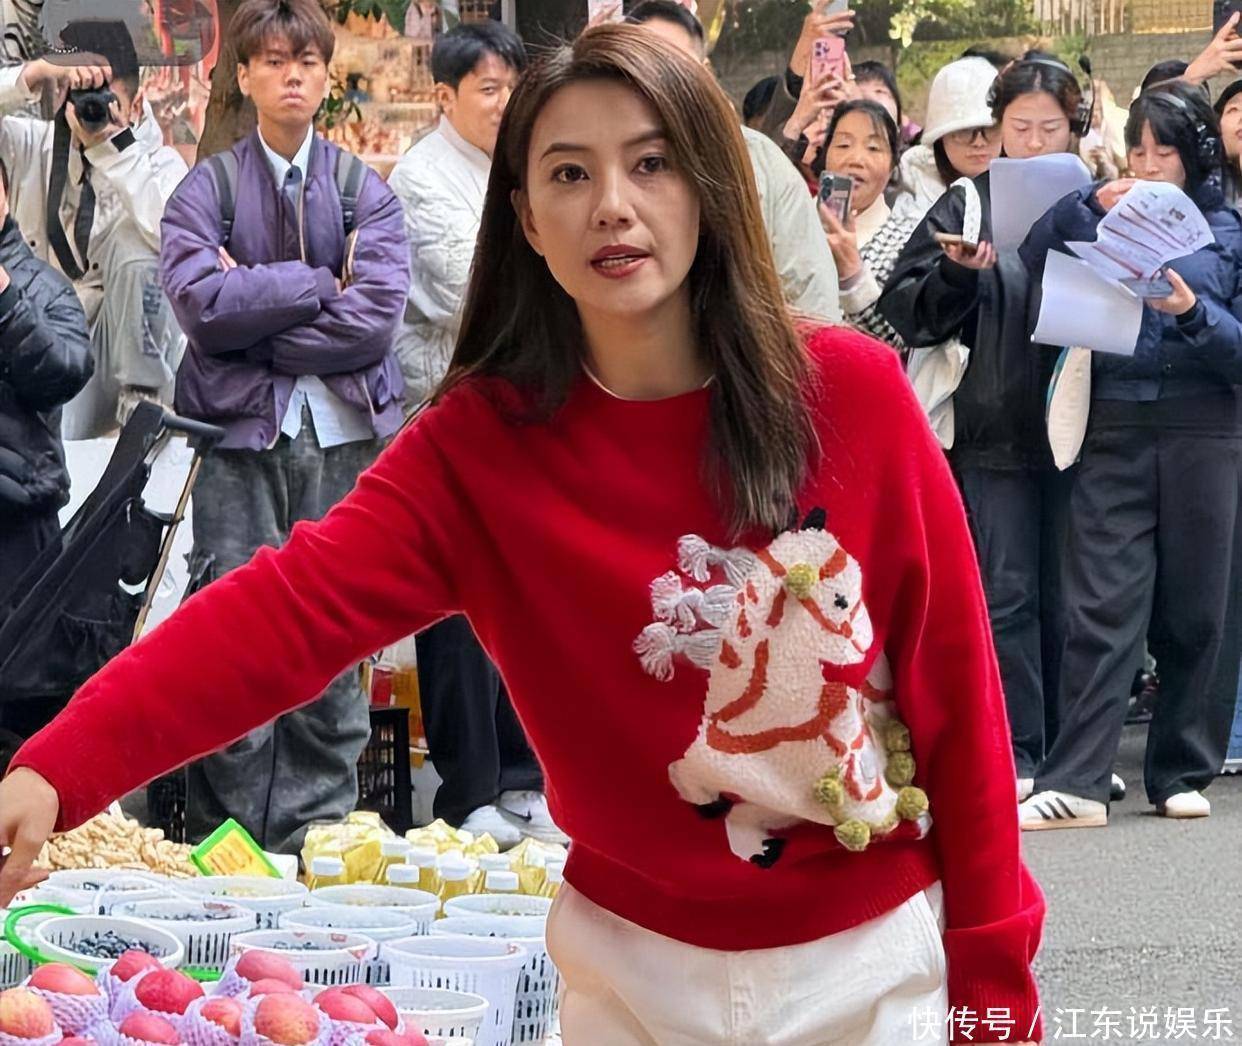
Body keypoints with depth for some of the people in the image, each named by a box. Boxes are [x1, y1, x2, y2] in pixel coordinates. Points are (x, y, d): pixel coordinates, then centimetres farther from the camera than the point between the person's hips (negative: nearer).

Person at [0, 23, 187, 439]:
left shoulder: (160, 163, -4)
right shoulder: (34, 147, 5)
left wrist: (111, 145, -28)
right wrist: (37, 73, -21)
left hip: (138, 339, 1)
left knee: (134, 238, -29)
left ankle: (142, 400, -22)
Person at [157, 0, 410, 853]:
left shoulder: (367, 192, 9)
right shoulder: (206, 191, 7)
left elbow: (377, 313, -7)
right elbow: (200, 301, -11)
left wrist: (254, 306, -8)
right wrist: (317, 285, -8)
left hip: (345, 435, 1)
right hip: (239, 438, -1)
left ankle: (319, 834, 9)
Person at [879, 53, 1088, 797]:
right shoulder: (966, 206, 5)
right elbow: (907, 311, 2)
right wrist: (956, 274, -16)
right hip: (994, 430, -2)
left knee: (1067, 594, 7)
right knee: (1006, 591, -2)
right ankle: (1014, 753, 2)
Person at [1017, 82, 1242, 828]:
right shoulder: (1109, 220, 12)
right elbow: (1034, 264, -1)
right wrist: (1088, 205, -10)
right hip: (1117, 429, 1)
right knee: (1103, 604, -6)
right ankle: (1077, 783, -9)